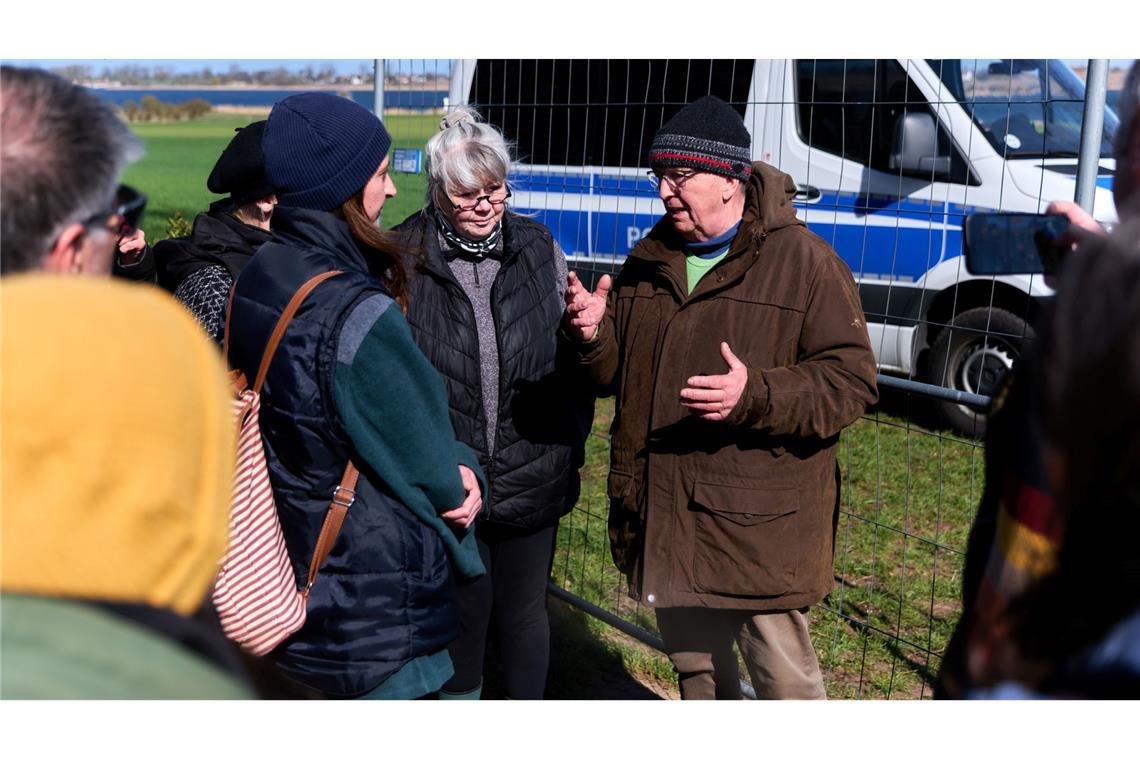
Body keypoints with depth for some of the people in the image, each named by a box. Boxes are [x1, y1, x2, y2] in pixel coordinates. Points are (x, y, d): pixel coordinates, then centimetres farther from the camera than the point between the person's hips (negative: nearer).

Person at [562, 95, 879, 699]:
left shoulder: (803, 261, -10)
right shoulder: (650, 260, 9)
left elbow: (852, 382, -14)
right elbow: (617, 371, 15)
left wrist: (757, 395, -28)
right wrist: (592, 335, -8)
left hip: (761, 525, -6)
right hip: (664, 518, 6)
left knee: (783, 676, 4)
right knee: (694, 663, 23)